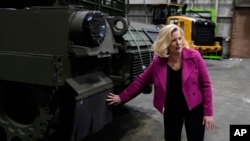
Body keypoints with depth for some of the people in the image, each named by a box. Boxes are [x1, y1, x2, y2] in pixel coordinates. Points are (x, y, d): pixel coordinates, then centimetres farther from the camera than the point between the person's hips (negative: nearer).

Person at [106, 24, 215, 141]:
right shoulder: (158, 62, -9)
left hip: (194, 109, -1)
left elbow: (206, 85, -8)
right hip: (171, 111, 2)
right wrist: (122, 97, 2)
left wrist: (208, 113, -9)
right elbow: (141, 80, 1)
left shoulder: (194, 56, -14)